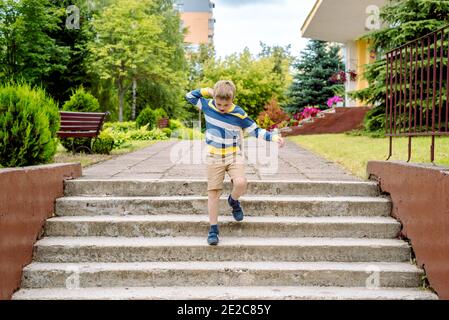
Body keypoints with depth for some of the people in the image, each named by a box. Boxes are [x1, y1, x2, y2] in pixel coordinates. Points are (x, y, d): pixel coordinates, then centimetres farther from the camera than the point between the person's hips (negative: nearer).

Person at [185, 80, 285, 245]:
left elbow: (254, 130, -2)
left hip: (234, 155, -1)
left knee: (240, 183, -26)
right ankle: (214, 228, 9)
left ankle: (233, 201, 9)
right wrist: (206, 91, -6)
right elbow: (190, 96, 9)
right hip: (214, 158, 1)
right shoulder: (208, 106, -4)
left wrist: (272, 137, -16)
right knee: (213, 192, -1)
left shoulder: (239, 114, -10)